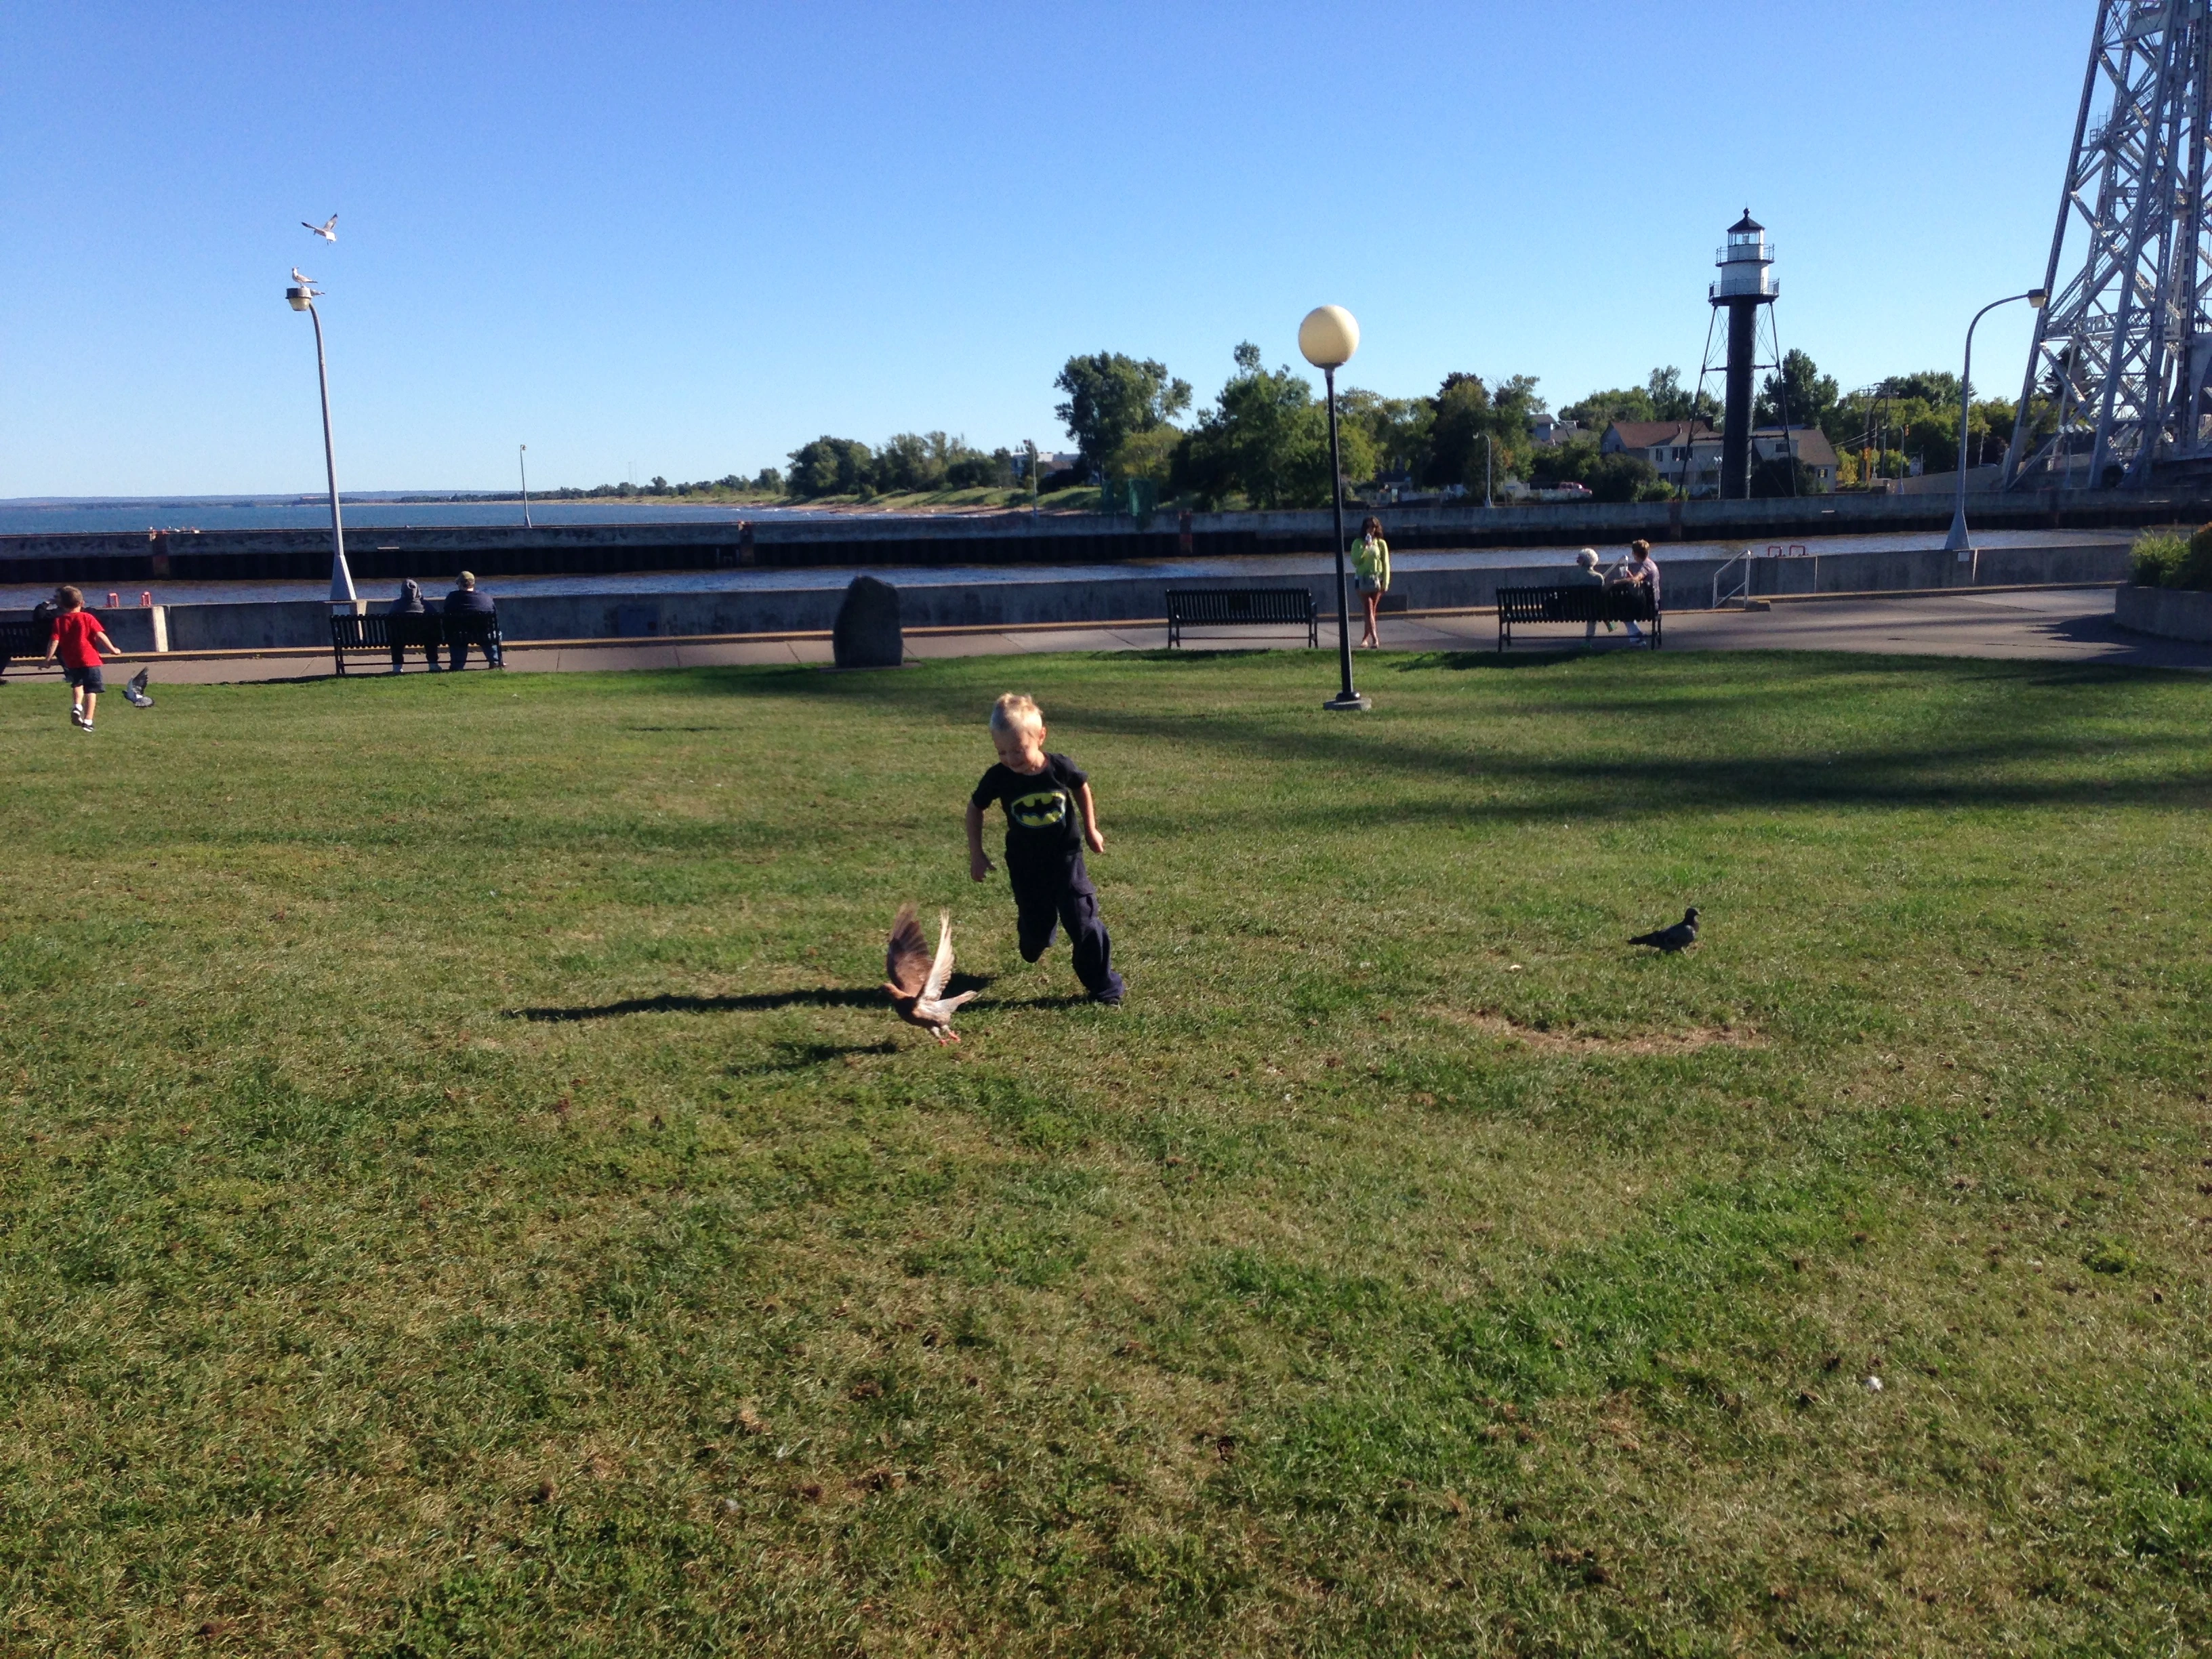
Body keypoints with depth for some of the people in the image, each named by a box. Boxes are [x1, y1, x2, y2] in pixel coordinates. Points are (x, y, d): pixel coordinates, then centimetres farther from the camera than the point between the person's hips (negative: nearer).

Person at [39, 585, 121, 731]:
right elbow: (100, 635, -7)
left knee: (77, 683, 30)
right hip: (90, 659, -3)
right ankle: (87, 721, -6)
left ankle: (76, 706, 8)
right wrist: (113, 649, 1)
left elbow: (54, 641, -4)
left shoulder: (59, 621, 2)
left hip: (71, 661, 3)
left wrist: (48, 658, 3)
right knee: (91, 690, 0)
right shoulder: (87, 618, -3)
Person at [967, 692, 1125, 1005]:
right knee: (1035, 923, 11)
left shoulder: (1061, 768, -18)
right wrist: (976, 854, 0)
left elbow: (1082, 789, 5)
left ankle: (1103, 985, 5)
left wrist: (1090, 829, 10)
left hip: (1066, 857, -1)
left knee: (1083, 920, -6)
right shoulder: (998, 778, -17)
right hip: (1025, 865, 1)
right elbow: (975, 809, 1)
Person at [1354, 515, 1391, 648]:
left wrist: (1385, 583, -5)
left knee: (1372, 610, 6)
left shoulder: (1381, 543, 3)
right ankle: (1375, 639, -19)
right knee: (1369, 610, -10)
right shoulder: (1359, 543, 3)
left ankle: (1366, 637, 18)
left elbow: (1386, 564, 1)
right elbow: (1355, 562, -7)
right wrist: (1364, 548, -17)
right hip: (1363, 580, -1)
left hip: (1377, 579, 1)